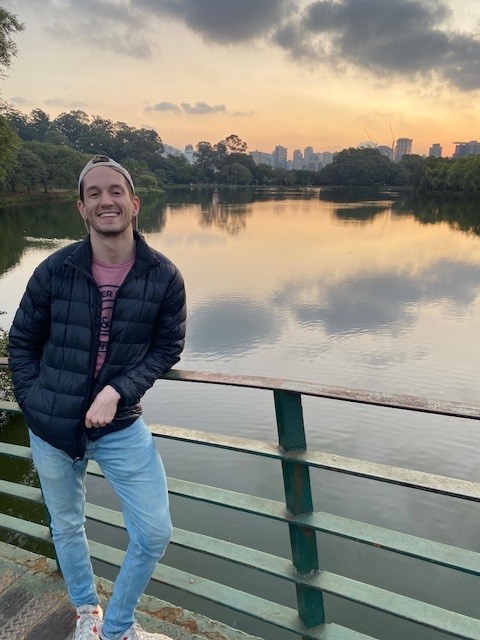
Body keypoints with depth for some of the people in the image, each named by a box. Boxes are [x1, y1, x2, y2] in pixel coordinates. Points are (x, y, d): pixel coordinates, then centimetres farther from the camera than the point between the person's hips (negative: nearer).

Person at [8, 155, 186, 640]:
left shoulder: (164, 277, -12)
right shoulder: (55, 269, -10)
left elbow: (167, 348, -3)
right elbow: (21, 341, 2)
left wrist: (118, 391, -16)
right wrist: (33, 402, -3)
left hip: (121, 426, 0)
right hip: (51, 426, 1)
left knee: (155, 534, 2)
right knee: (66, 527, 20)